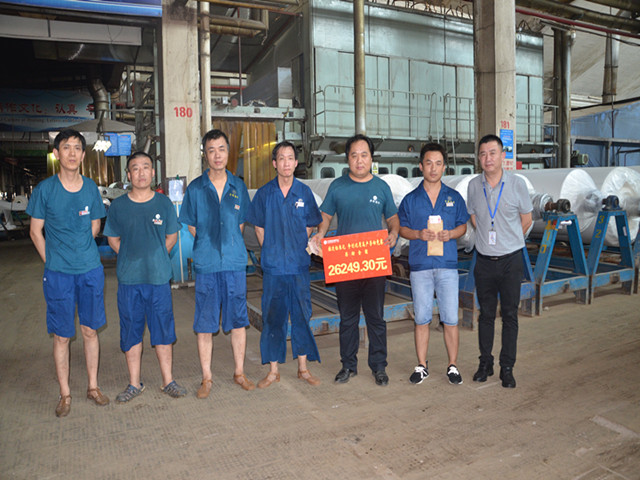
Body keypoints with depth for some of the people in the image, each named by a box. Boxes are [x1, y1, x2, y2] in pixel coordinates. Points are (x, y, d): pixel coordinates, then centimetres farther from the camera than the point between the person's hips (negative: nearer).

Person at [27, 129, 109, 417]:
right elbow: (36, 232, 2)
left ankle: (93, 387, 25)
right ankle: (65, 394, 21)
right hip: (58, 273, -2)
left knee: (90, 330, 11)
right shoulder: (45, 189, -4)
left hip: (91, 270, 2)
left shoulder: (91, 188, 3)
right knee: (61, 336, 6)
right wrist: (53, 261, -1)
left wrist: (79, 249, 4)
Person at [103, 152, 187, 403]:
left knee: (163, 330, 6)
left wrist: (155, 257, 3)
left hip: (159, 277, 0)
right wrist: (131, 258, 2)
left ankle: (168, 381, 20)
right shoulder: (118, 205, 3)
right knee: (131, 332, 9)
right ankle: (134, 383, 24)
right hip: (128, 279, 1)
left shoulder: (164, 203, 3)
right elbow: (113, 239, 12)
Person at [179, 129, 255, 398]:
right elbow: (191, 227, 8)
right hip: (206, 264, -1)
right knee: (205, 324, 5)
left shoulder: (238, 187, 6)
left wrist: (229, 245, 4)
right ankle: (206, 378, 19)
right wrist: (209, 246, 4)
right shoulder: (195, 189, 1)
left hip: (235, 263, 1)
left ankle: (239, 373, 24)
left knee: (238, 320, 9)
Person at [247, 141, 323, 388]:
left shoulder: (304, 192, 4)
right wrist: (271, 251, 4)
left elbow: (310, 226, 11)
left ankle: (303, 368, 20)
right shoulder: (264, 193, 3)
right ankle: (273, 370, 18)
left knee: (301, 315, 7)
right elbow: (259, 227, 10)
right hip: (273, 266, 0)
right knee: (272, 317, 5)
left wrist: (296, 248, 3)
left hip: (299, 265, 1)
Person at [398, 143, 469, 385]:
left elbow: (463, 226, 11)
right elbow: (402, 229, 7)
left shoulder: (454, 197, 8)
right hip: (419, 265, 0)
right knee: (421, 318, 7)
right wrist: (418, 234, -12)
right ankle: (422, 365, 20)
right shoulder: (411, 199, 6)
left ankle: (453, 365, 17)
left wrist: (451, 234, -10)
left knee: (450, 319, 2)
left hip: (447, 264, 0)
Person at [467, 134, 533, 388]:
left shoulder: (516, 183, -5)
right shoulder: (474, 185, 1)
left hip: (510, 260, -2)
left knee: (510, 315, 5)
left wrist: (508, 241, 9)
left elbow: (526, 219, 6)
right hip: (484, 260, 2)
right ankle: (485, 363, 24)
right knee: (486, 314, 11)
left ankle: (507, 368, 16)